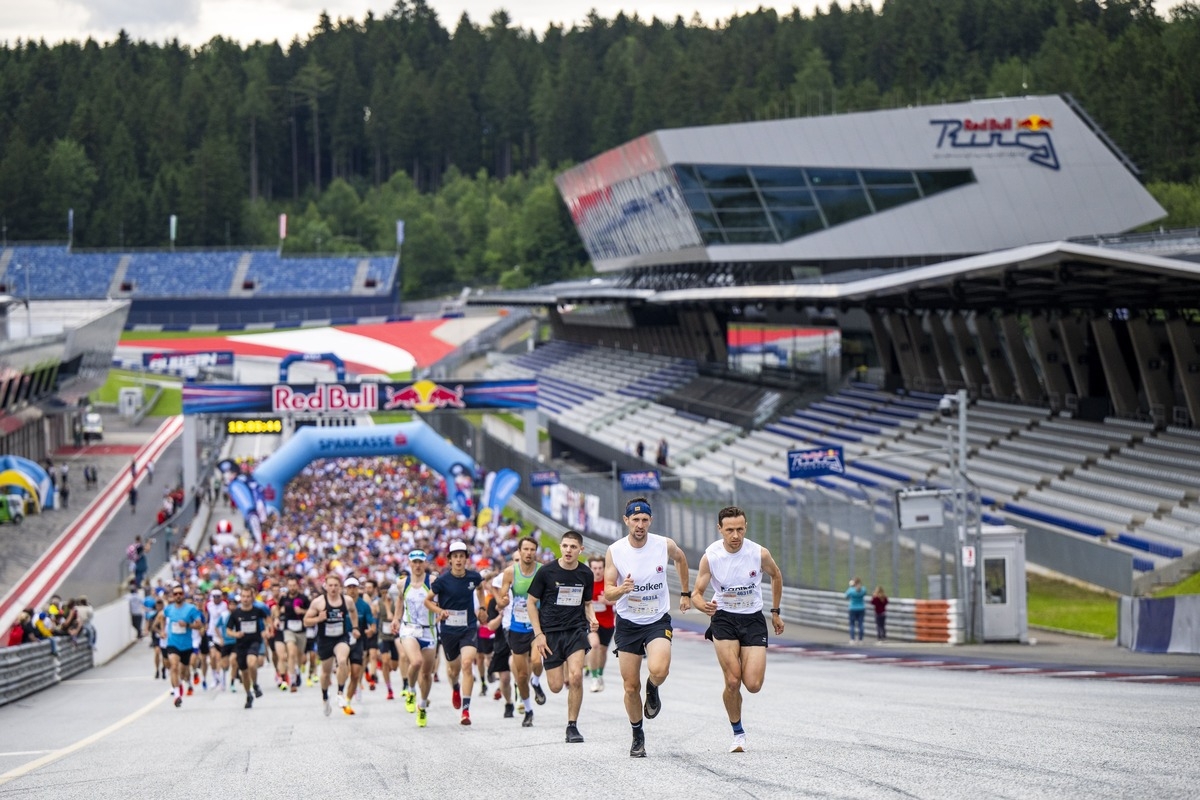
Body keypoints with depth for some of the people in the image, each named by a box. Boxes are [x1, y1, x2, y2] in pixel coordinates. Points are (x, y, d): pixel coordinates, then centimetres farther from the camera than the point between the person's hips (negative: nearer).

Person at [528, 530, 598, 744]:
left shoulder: (586, 574, 3)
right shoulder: (546, 572, -6)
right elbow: (532, 603, 1)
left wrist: (592, 620, -4)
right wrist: (538, 634, -6)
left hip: (576, 630, 1)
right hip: (550, 632, -1)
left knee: (576, 676, -20)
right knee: (556, 686, -2)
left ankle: (572, 726, -7)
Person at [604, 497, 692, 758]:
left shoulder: (665, 545, -8)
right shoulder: (614, 551, -10)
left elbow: (680, 559, 16)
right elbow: (608, 593, -10)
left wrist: (685, 593, 22)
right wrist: (621, 589, -33)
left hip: (658, 621, -1)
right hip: (627, 624, 1)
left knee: (658, 670, -28)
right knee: (631, 687, 2)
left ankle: (652, 689, 10)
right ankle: (638, 736, 25)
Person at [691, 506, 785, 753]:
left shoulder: (760, 553, -12)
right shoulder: (710, 556, -13)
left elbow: (776, 576, 9)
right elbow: (696, 592, -7)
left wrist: (776, 612, 16)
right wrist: (703, 605, -31)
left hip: (753, 619, 1)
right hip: (723, 619, -1)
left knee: (753, 685, -9)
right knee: (732, 681, -13)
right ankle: (738, 733, 8)